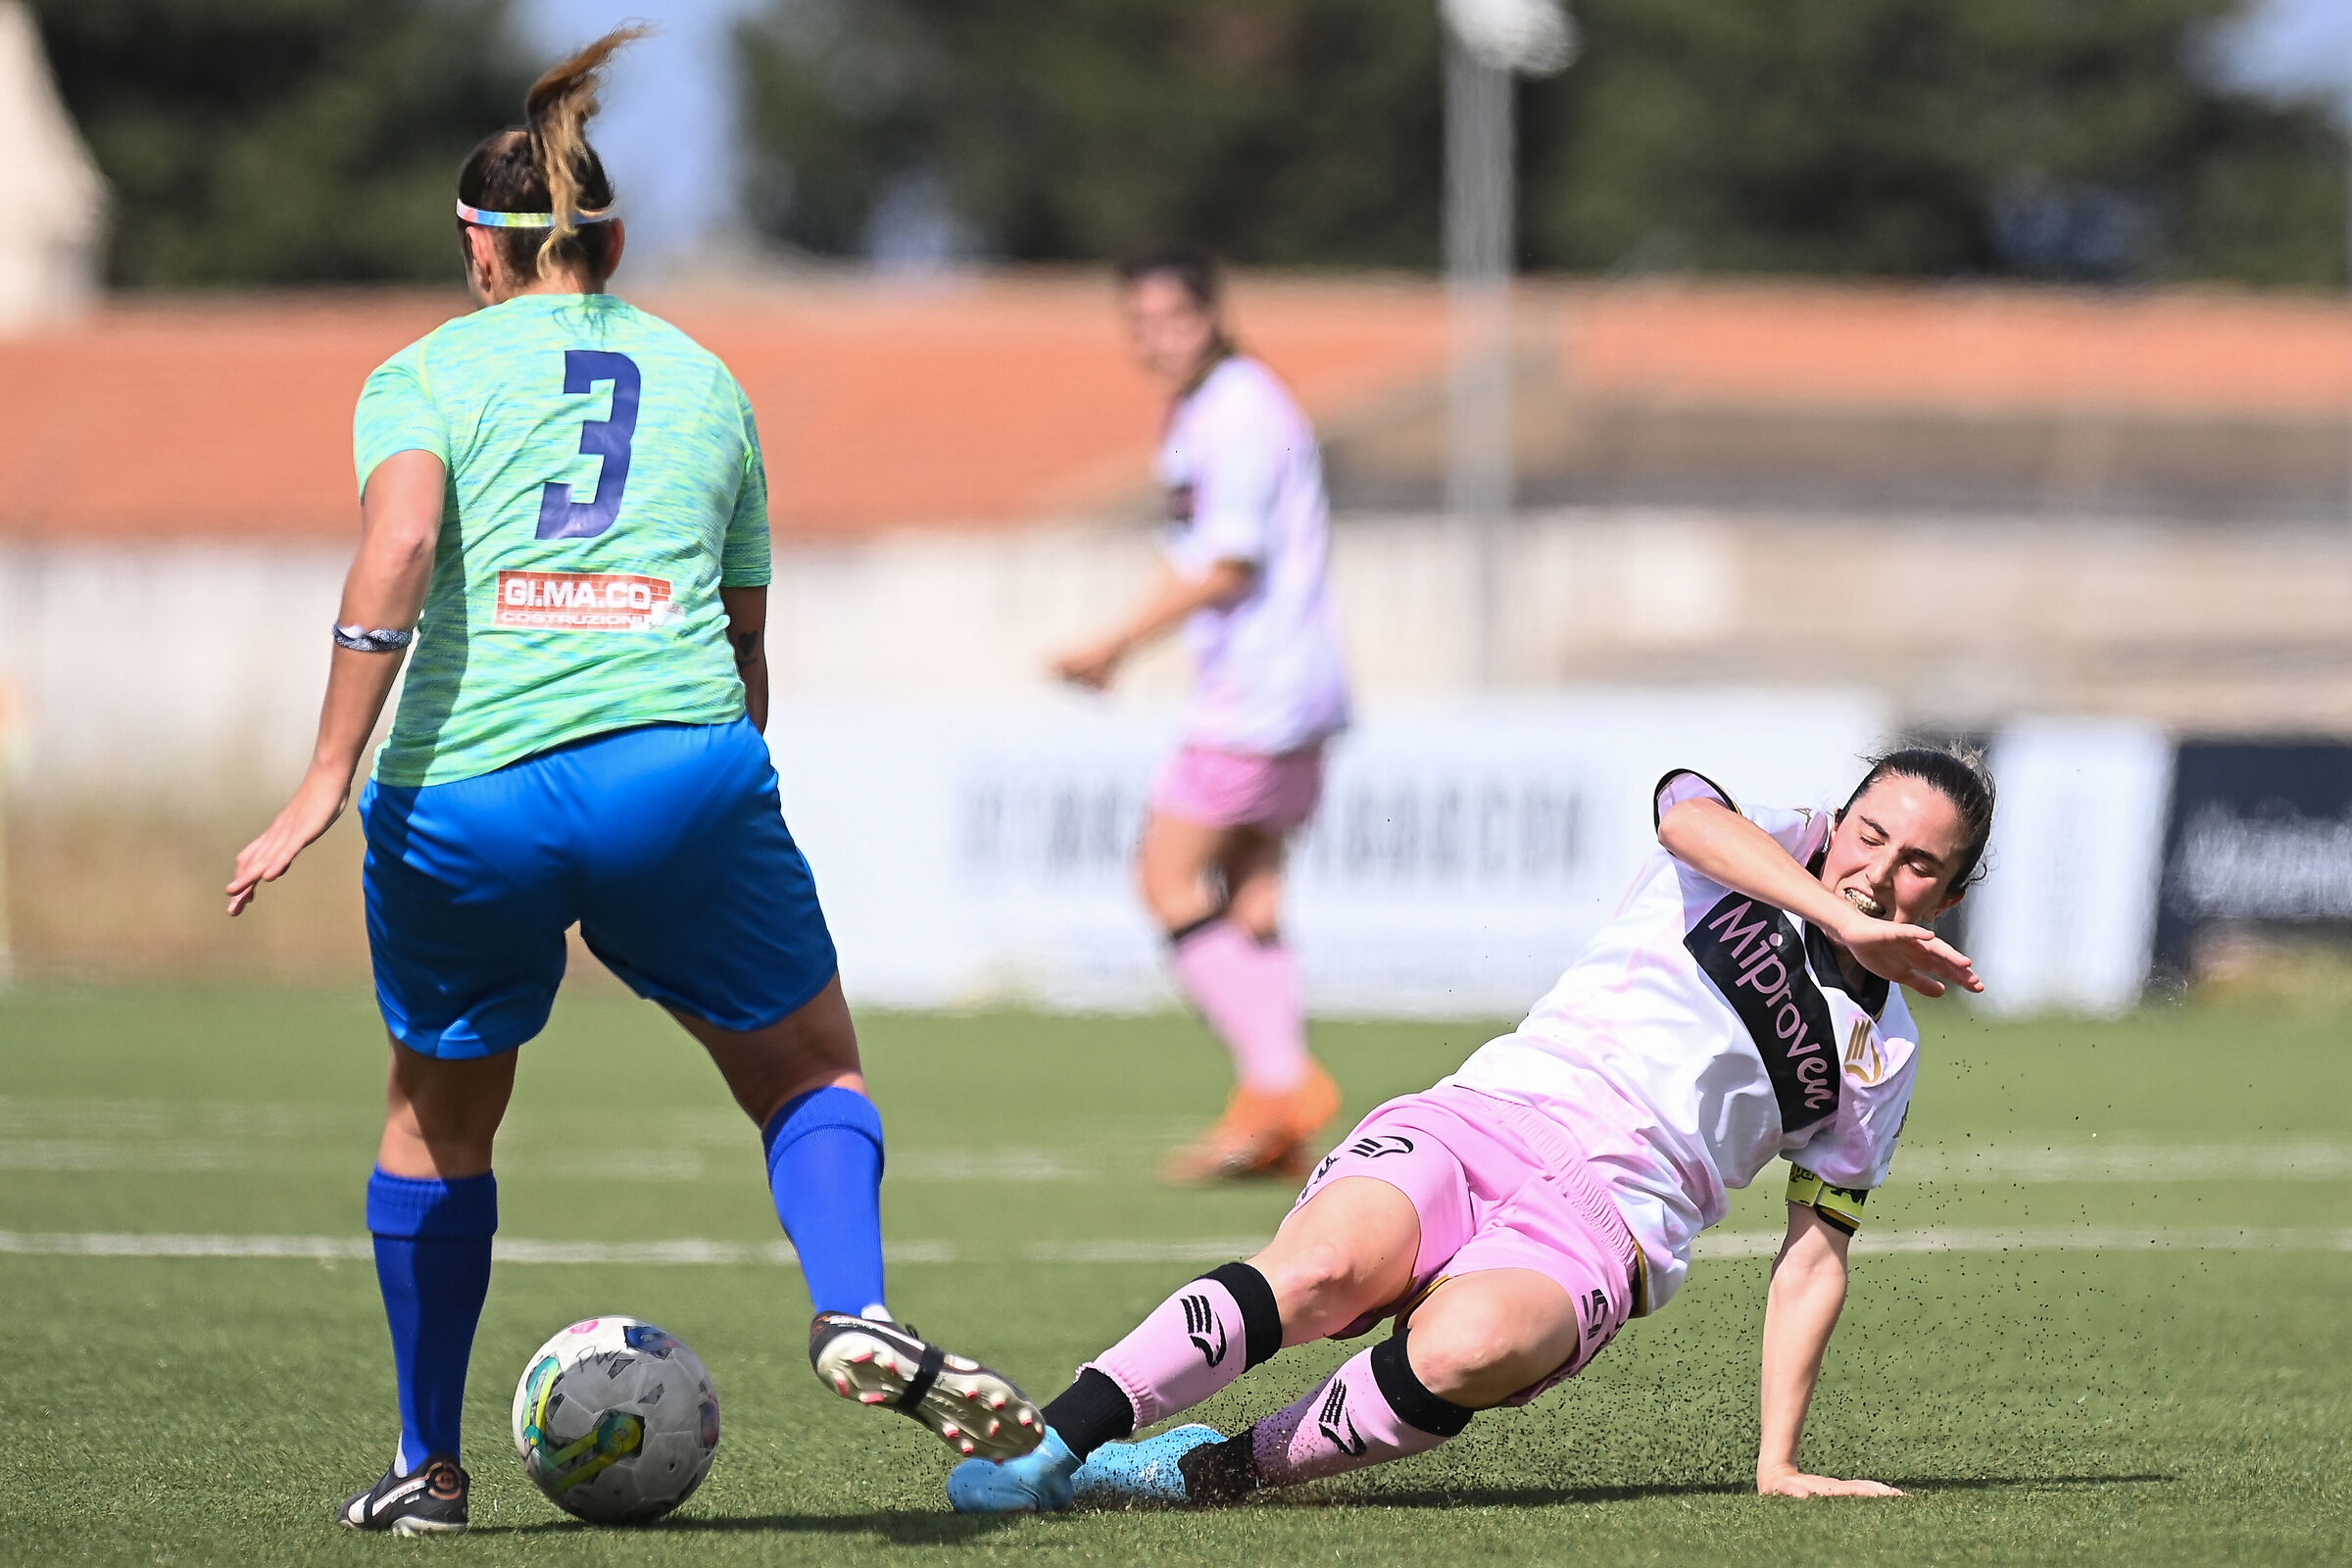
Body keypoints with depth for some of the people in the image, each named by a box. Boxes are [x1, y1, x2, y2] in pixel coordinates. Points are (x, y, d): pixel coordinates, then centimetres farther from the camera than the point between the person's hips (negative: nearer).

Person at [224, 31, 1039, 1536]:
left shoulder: (429, 372, 11)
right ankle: (857, 1312, -14)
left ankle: (427, 1467, 27)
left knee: (441, 1113, 22)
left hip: (462, 793, 0)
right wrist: (716, 798, 35)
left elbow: (399, 544, -9)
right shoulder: (704, 379, 21)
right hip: (676, 765, 1)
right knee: (812, 1070, 16)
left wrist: (330, 778, -11)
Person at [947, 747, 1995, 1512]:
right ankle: (1048, 1442, -34)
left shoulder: (1880, 1051, 18)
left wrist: (1780, 1461, 8)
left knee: (1465, 1347, -35)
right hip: (1474, 1123, 0)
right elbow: (1688, 814, -12)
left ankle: (1218, 1469, -21)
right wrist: (1843, 920, -20)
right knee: (1317, 1269, -32)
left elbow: (1814, 1253, 18)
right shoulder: (1751, 847, 14)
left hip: (1599, 1216, 0)